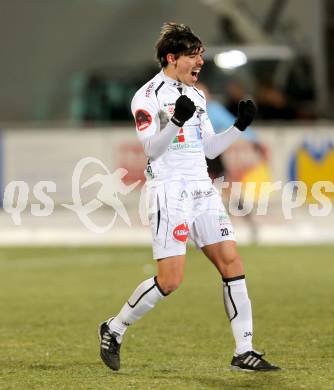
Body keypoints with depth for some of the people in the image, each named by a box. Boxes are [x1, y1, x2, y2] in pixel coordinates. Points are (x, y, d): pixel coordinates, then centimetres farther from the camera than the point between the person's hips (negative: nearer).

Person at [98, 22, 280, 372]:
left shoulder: (196, 95, 17)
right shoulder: (148, 95, -7)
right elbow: (151, 148, -16)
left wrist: (239, 126, 7)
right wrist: (176, 121, -31)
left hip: (202, 190, 8)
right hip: (169, 193, -8)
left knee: (231, 262, -2)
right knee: (169, 281, -11)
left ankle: (244, 352, 2)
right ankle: (113, 330, 10)